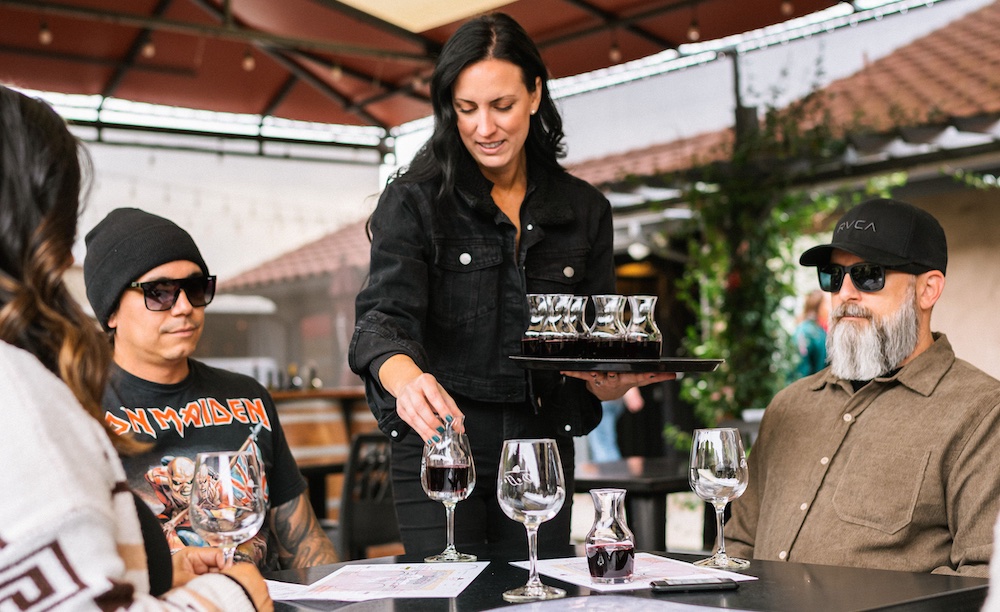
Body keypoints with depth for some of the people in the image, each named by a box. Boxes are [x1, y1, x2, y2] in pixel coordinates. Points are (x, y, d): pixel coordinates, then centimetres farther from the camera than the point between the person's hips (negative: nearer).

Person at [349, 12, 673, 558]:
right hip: (440, 442, -3)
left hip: (542, 447, 3)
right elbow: (384, 318, -17)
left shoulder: (585, 211, 6)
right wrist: (407, 381, -40)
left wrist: (614, 382, -13)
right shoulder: (414, 200, -5)